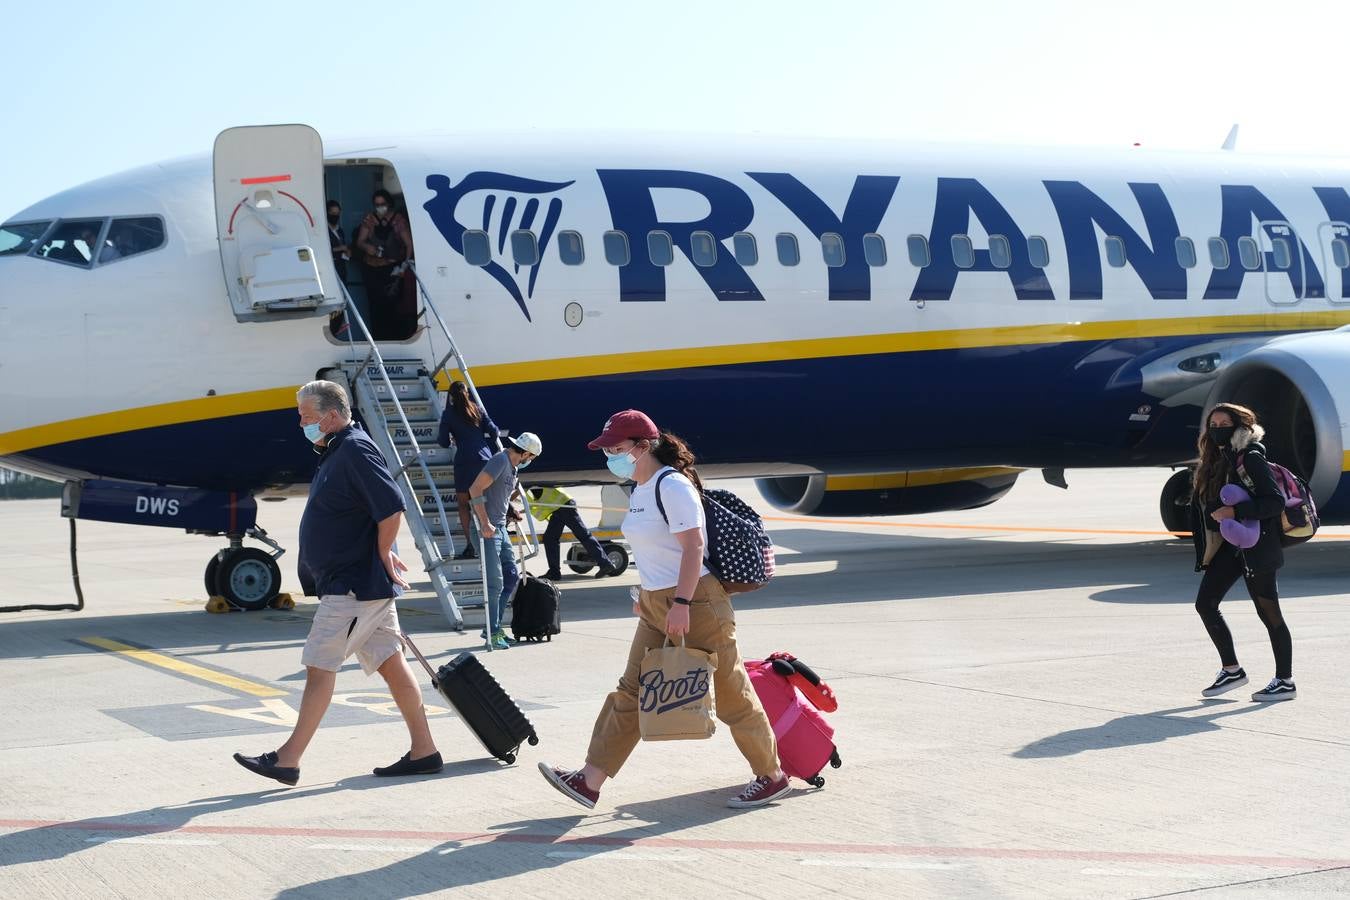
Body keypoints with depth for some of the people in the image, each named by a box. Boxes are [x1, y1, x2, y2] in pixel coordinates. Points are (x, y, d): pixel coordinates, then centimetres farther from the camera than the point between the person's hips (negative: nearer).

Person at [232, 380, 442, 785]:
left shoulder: (355, 451, -15)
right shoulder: (336, 452, 17)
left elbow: (392, 508, -24)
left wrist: (383, 556, -15)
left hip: (354, 586, -10)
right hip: (357, 584, 10)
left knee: (319, 667, -7)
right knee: (391, 664, 10)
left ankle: (287, 760, -4)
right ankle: (423, 751, 12)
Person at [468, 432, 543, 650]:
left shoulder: (513, 467, 15)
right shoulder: (500, 461, -15)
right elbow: (475, 489, -24)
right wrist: (485, 523, -25)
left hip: (500, 528, 10)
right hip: (488, 529, -10)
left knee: (511, 575, 12)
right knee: (495, 583, -8)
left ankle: (495, 626, 19)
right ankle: (492, 632, -1)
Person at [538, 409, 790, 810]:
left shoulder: (672, 486, -16)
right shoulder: (640, 490, 12)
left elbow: (693, 546, -22)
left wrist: (681, 604, -26)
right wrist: (646, 594, 22)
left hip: (695, 603, -10)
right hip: (656, 607, 10)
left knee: (730, 694, 0)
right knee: (631, 692, 7)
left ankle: (772, 777, 14)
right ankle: (589, 780, 7)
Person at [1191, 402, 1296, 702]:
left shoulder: (1251, 458, -12)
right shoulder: (1214, 461, 12)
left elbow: (1276, 501, -19)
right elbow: (1202, 503, 16)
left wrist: (1235, 512, -26)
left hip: (1255, 545, -8)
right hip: (1228, 546, 8)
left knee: (1268, 613, -1)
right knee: (1205, 603, 4)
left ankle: (1285, 681, 8)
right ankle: (1231, 670, 15)